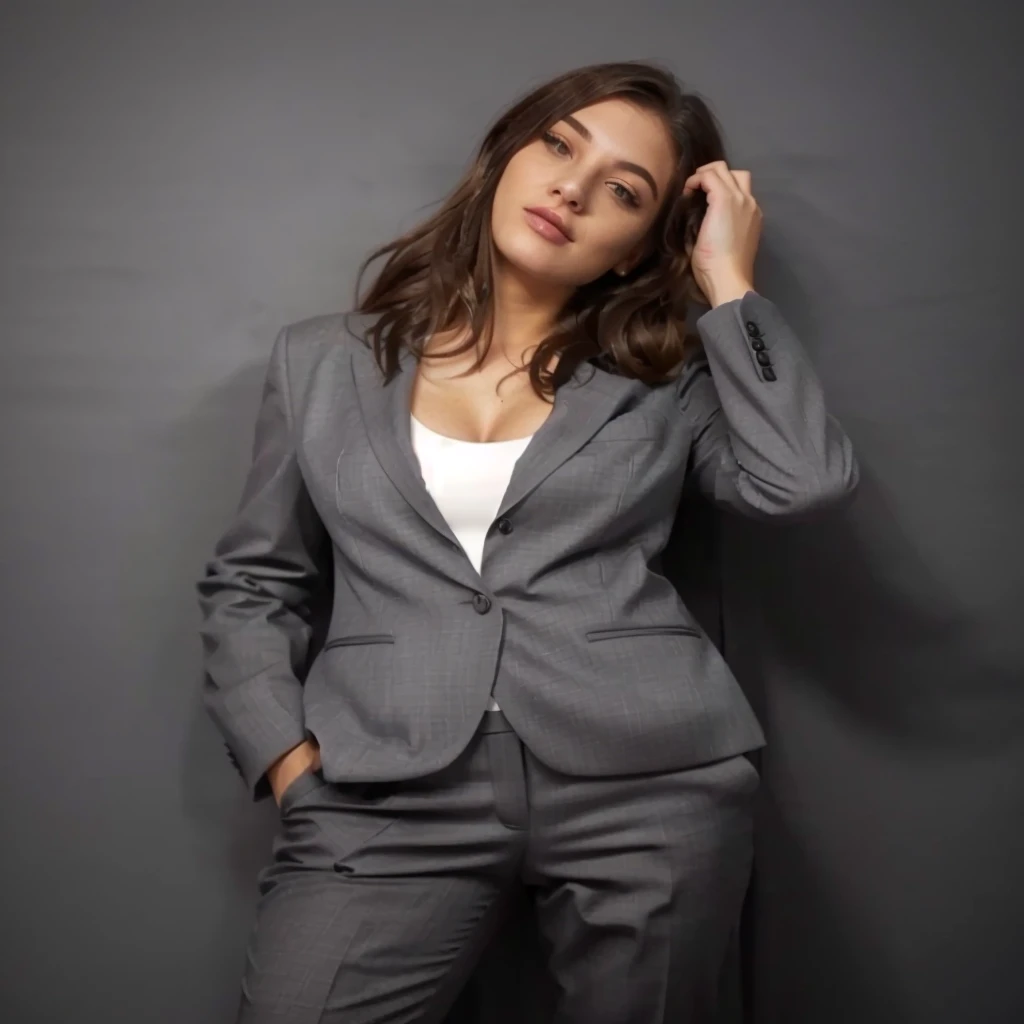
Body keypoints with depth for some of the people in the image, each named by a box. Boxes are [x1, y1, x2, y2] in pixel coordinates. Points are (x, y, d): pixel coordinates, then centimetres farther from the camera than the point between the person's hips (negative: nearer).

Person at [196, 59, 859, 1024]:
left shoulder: (667, 380, 9)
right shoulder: (321, 361, 10)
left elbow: (805, 481, -7)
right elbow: (250, 584, 12)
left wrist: (729, 284, -1)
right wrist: (289, 757, -1)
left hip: (652, 786, 1)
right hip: (388, 795, 0)